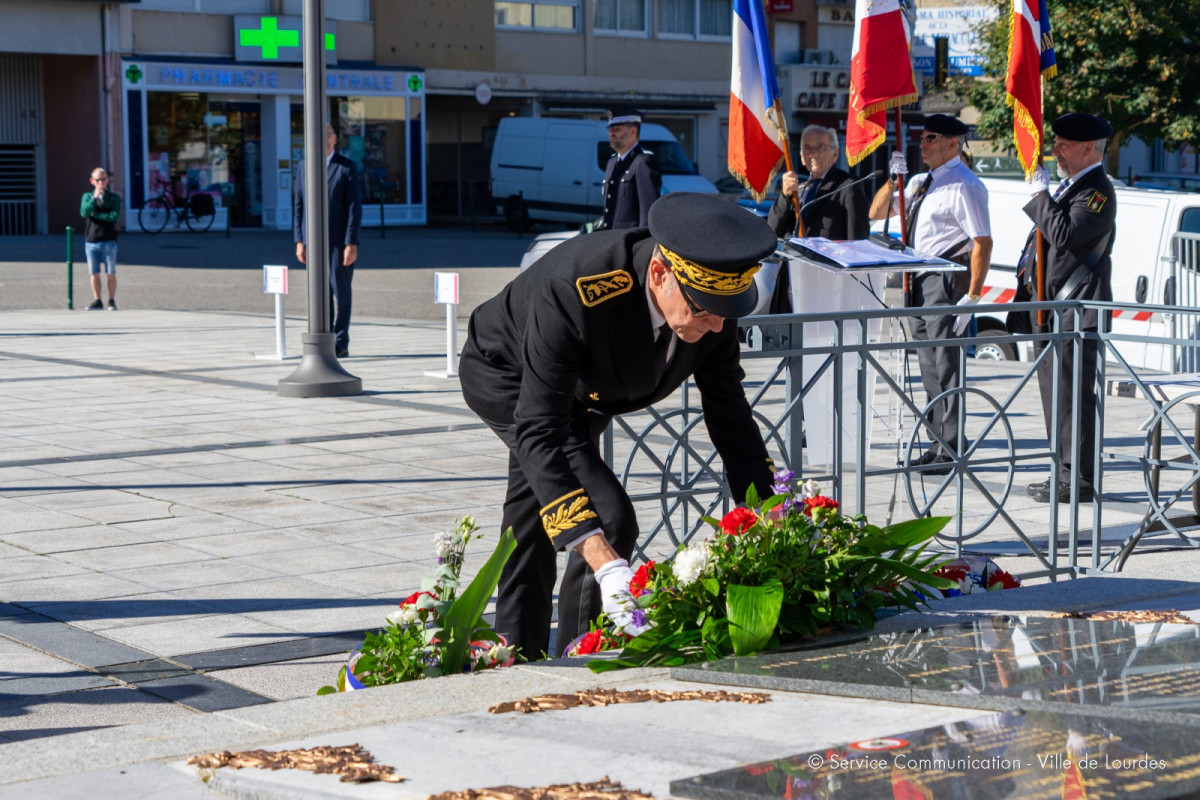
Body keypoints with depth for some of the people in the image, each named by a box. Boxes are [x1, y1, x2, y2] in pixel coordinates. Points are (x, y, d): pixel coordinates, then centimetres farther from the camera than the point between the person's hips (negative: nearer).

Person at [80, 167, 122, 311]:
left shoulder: (114, 197, 2)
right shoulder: (87, 196, 8)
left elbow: (115, 216, -13)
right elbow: (84, 213, -10)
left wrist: (95, 214, -10)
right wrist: (95, 198, -17)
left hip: (109, 241, -2)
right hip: (91, 241, 2)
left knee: (111, 273, 2)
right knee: (94, 273, 4)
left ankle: (112, 301, 11)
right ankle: (97, 301, 11)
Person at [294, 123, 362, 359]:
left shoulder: (347, 168, -3)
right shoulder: (305, 168, 10)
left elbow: (354, 207, -7)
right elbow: (298, 205, 10)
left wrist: (352, 243, -14)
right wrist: (299, 241, 3)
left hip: (340, 241, -4)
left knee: (341, 291, -1)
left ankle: (341, 344, 6)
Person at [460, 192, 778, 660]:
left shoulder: (713, 295, -26)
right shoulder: (573, 291, -45)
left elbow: (729, 411, -12)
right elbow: (540, 433, -46)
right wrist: (607, 567, -53)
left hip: (582, 391, 7)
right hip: (504, 378, -6)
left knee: (530, 529, 22)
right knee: (610, 519, -21)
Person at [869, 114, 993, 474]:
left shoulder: (964, 185, -12)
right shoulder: (921, 182, 15)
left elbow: (982, 243, -17)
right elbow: (877, 212, 19)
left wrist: (972, 296, -22)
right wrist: (893, 179, 1)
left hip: (947, 282, -9)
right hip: (920, 281, 9)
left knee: (947, 367, -5)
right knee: (930, 368, 13)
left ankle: (952, 452, 0)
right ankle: (939, 447, 21)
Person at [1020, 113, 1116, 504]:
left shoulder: (1097, 192, -13)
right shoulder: (1070, 186, 18)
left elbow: (1064, 235, -26)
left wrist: (1040, 194, -17)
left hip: (1077, 311, -10)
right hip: (1053, 310, 10)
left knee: (1074, 395, -7)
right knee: (1056, 394, 14)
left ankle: (1080, 481, -2)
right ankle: (1065, 474, 21)